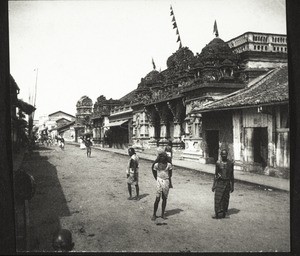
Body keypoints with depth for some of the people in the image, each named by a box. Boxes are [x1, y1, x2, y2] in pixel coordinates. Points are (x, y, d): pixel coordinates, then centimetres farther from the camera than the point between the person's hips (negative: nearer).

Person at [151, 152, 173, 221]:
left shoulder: (168, 165, -2)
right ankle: (154, 214, 5)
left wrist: (168, 180, 9)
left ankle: (163, 214, 20)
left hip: (166, 182, 1)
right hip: (159, 181, -1)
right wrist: (157, 179, 7)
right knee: (157, 199, -6)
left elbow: (170, 174, 9)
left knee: (164, 198, 8)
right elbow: (154, 172, 10)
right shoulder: (156, 165, -3)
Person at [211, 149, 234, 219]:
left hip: (227, 183, 1)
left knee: (225, 199, 4)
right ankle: (217, 213, 1)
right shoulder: (218, 163, 1)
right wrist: (213, 185, 4)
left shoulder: (230, 163, 2)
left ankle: (223, 213, 16)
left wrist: (232, 186, 6)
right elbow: (216, 174, 7)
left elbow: (232, 175, 7)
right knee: (218, 198, -6)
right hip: (219, 182, -1)